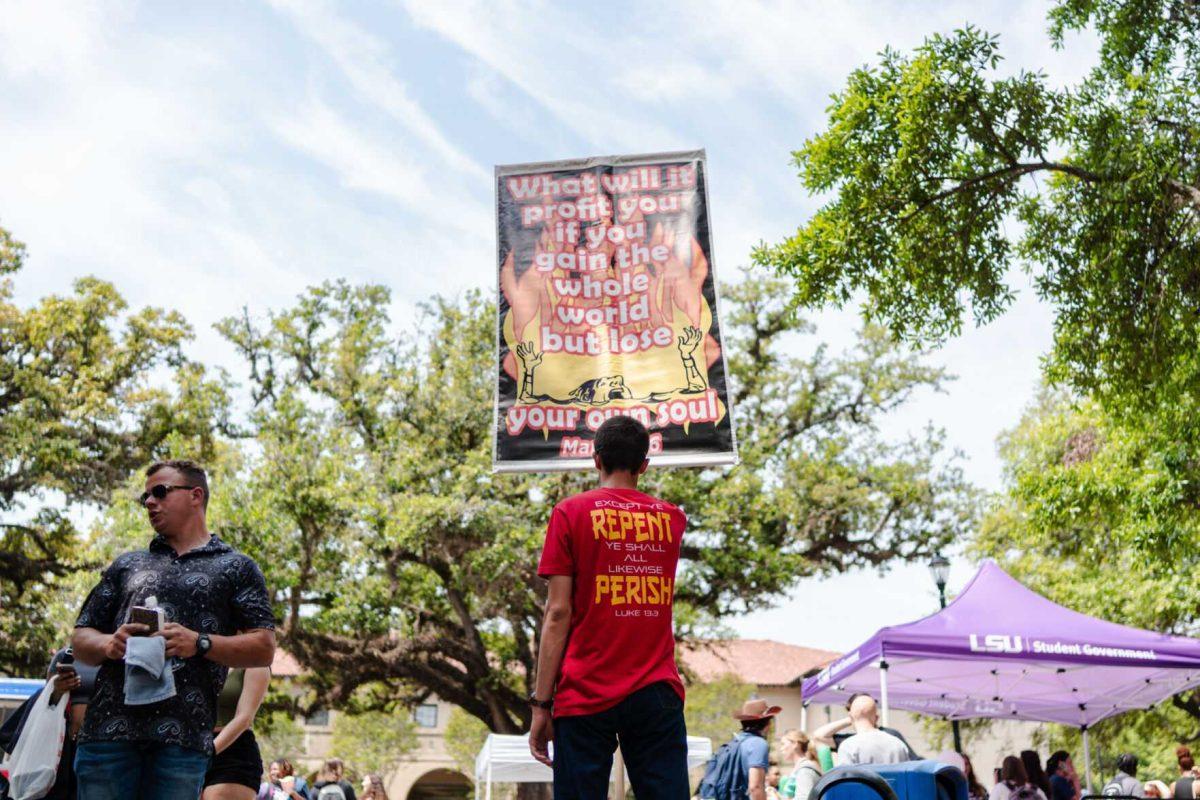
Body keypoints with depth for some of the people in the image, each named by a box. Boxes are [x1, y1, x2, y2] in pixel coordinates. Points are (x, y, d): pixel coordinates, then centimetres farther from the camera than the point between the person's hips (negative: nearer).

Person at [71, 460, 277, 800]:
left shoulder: (236, 567, 13)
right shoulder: (127, 565, 24)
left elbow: (264, 648, 4)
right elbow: (80, 638, 21)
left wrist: (199, 643, -11)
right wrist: (108, 644, -3)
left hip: (182, 736, -3)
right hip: (108, 728, 3)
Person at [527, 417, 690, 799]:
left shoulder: (571, 513, 1)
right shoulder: (672, 518, 11)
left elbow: (558, 614, -5)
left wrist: (541, 704, -2)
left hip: (586, 696, -2)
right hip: (657, 694, 2)